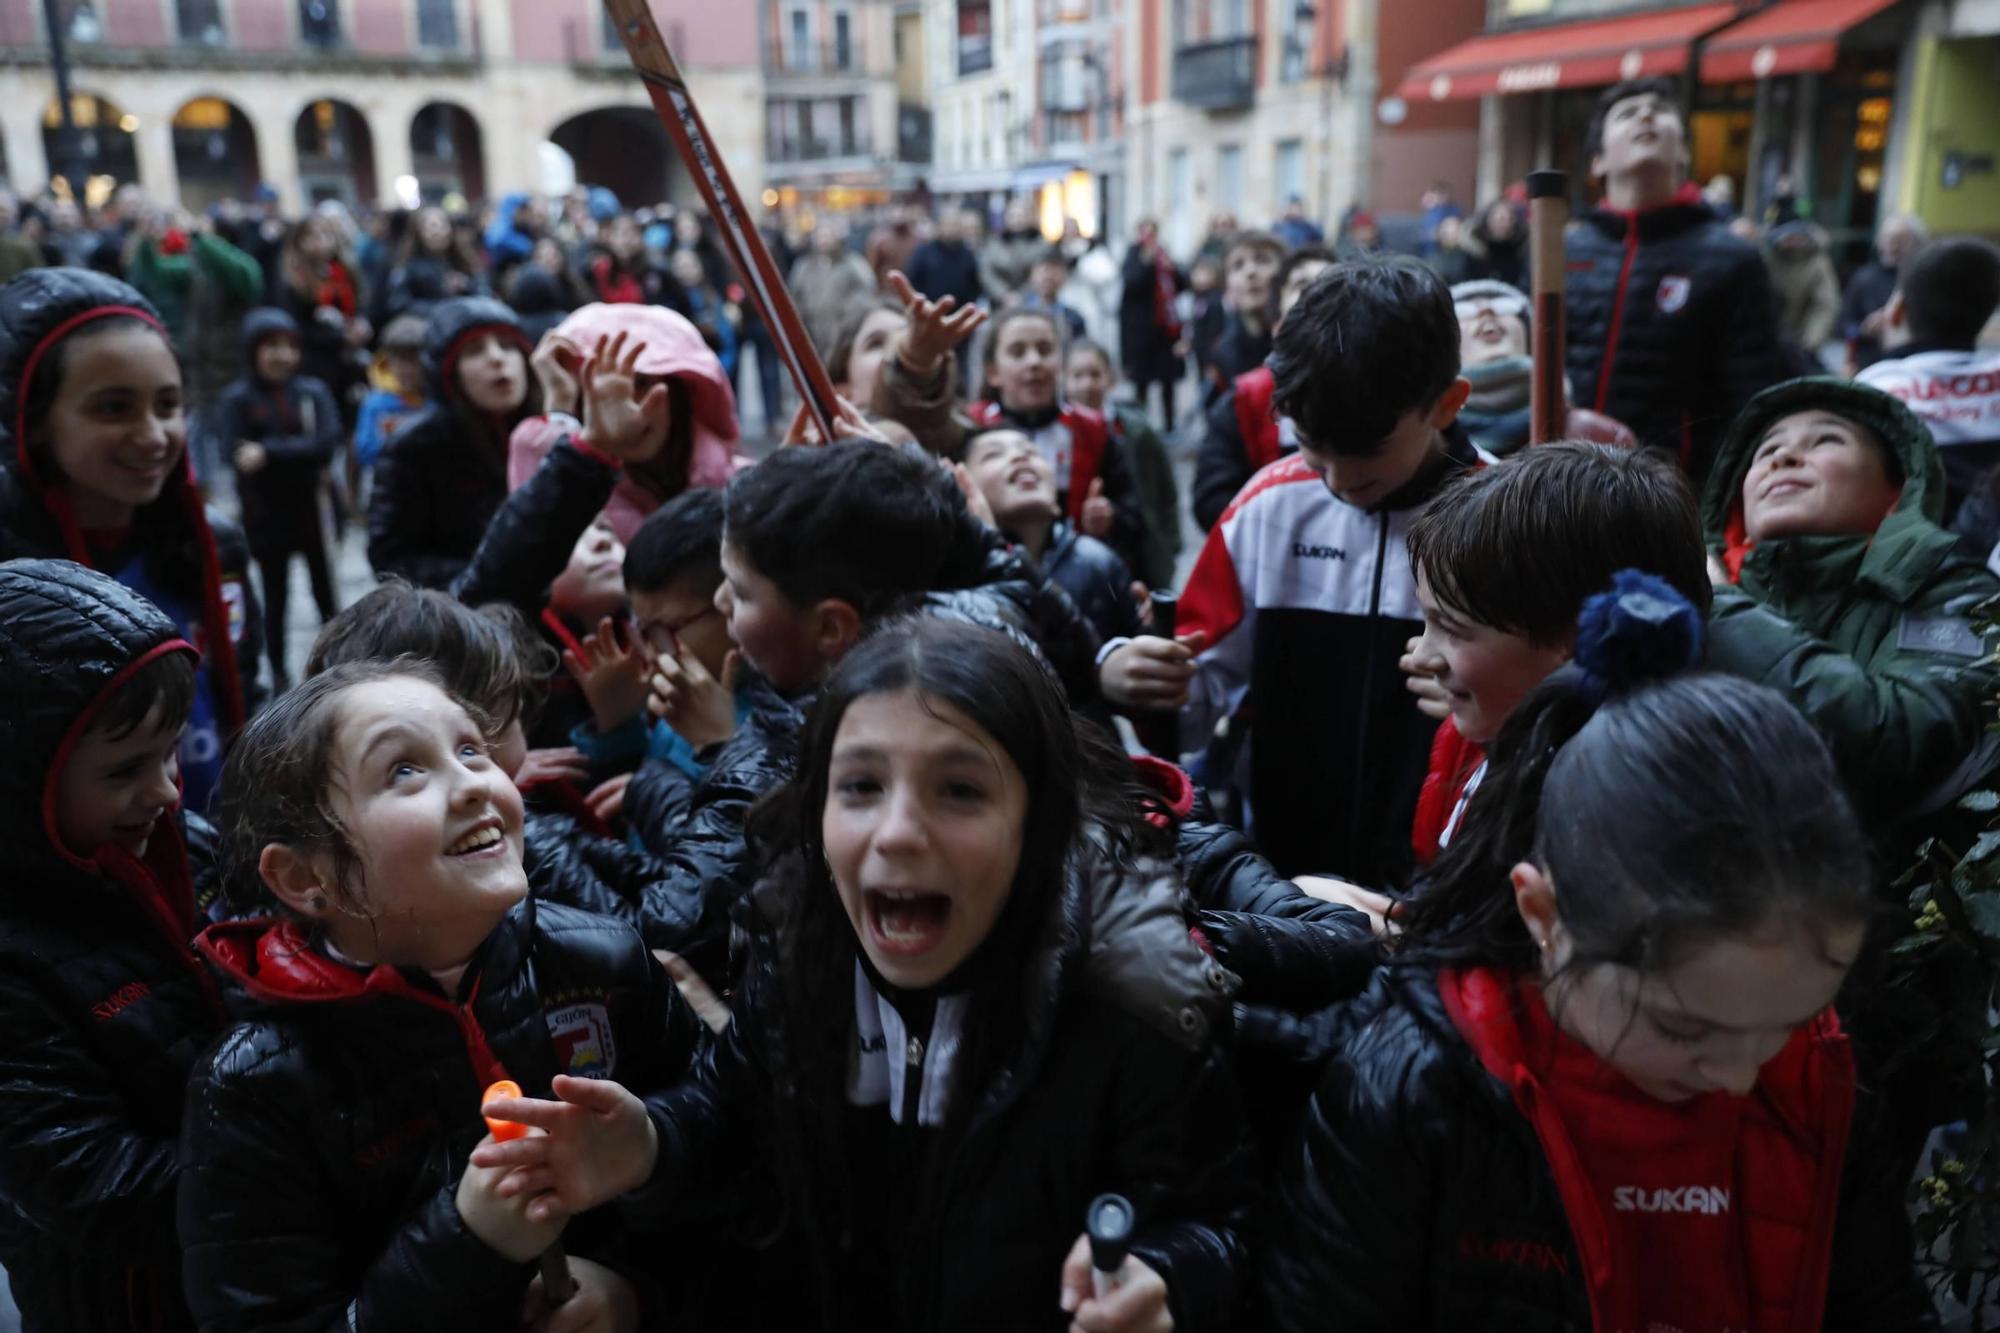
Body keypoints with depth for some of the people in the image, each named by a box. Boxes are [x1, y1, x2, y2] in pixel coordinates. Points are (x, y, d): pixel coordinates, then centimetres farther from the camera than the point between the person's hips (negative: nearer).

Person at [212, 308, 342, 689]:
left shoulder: (314, 392, -1)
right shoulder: (237, 399, -5)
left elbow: (328, 443, -14)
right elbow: (238, 456, -15)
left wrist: (269, 452, -19)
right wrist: (301, 457, -18)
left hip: (312, 510, 1)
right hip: (265, 515, -1)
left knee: (325, 590, 9)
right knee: (275, 594, 9)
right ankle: (278, 672, 19)